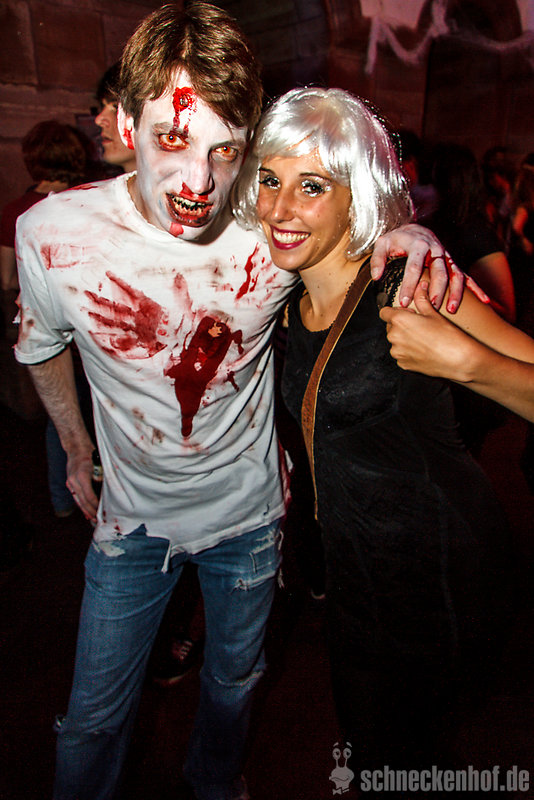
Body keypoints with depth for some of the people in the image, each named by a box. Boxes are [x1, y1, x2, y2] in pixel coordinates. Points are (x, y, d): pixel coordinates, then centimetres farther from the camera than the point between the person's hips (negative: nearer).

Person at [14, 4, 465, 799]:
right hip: (133, 515, 0)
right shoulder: (52, 235, -20)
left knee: (234, 683, 27)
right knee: (94, 718, 16)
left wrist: (408, 232, -21)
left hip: (248, 513, 1)